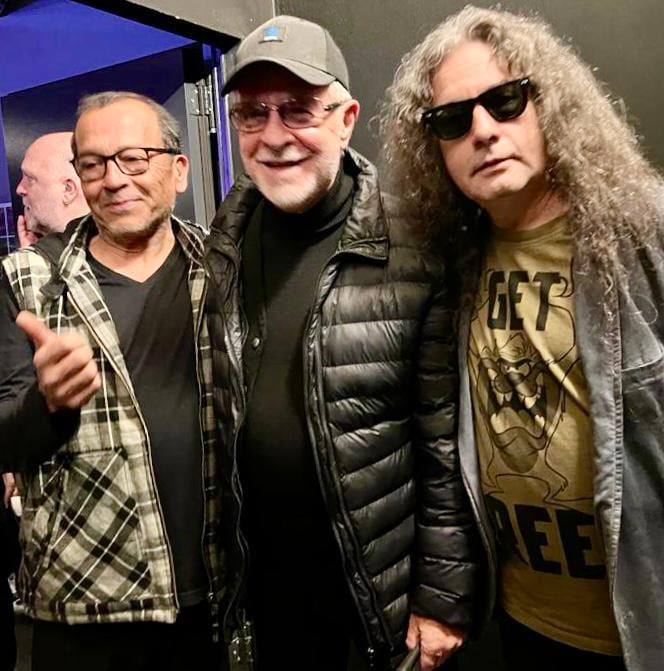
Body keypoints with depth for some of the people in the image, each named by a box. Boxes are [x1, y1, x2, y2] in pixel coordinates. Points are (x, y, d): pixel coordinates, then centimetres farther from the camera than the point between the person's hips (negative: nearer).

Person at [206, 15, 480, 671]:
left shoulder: (412, 251, -17)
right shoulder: (227, 241, -3)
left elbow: (447, 447, -13)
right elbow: (222, 411, 6)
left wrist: (444, 599, -8)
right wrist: (226, 555, 9)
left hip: (385, 578, -4)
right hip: (266, 574, 4)